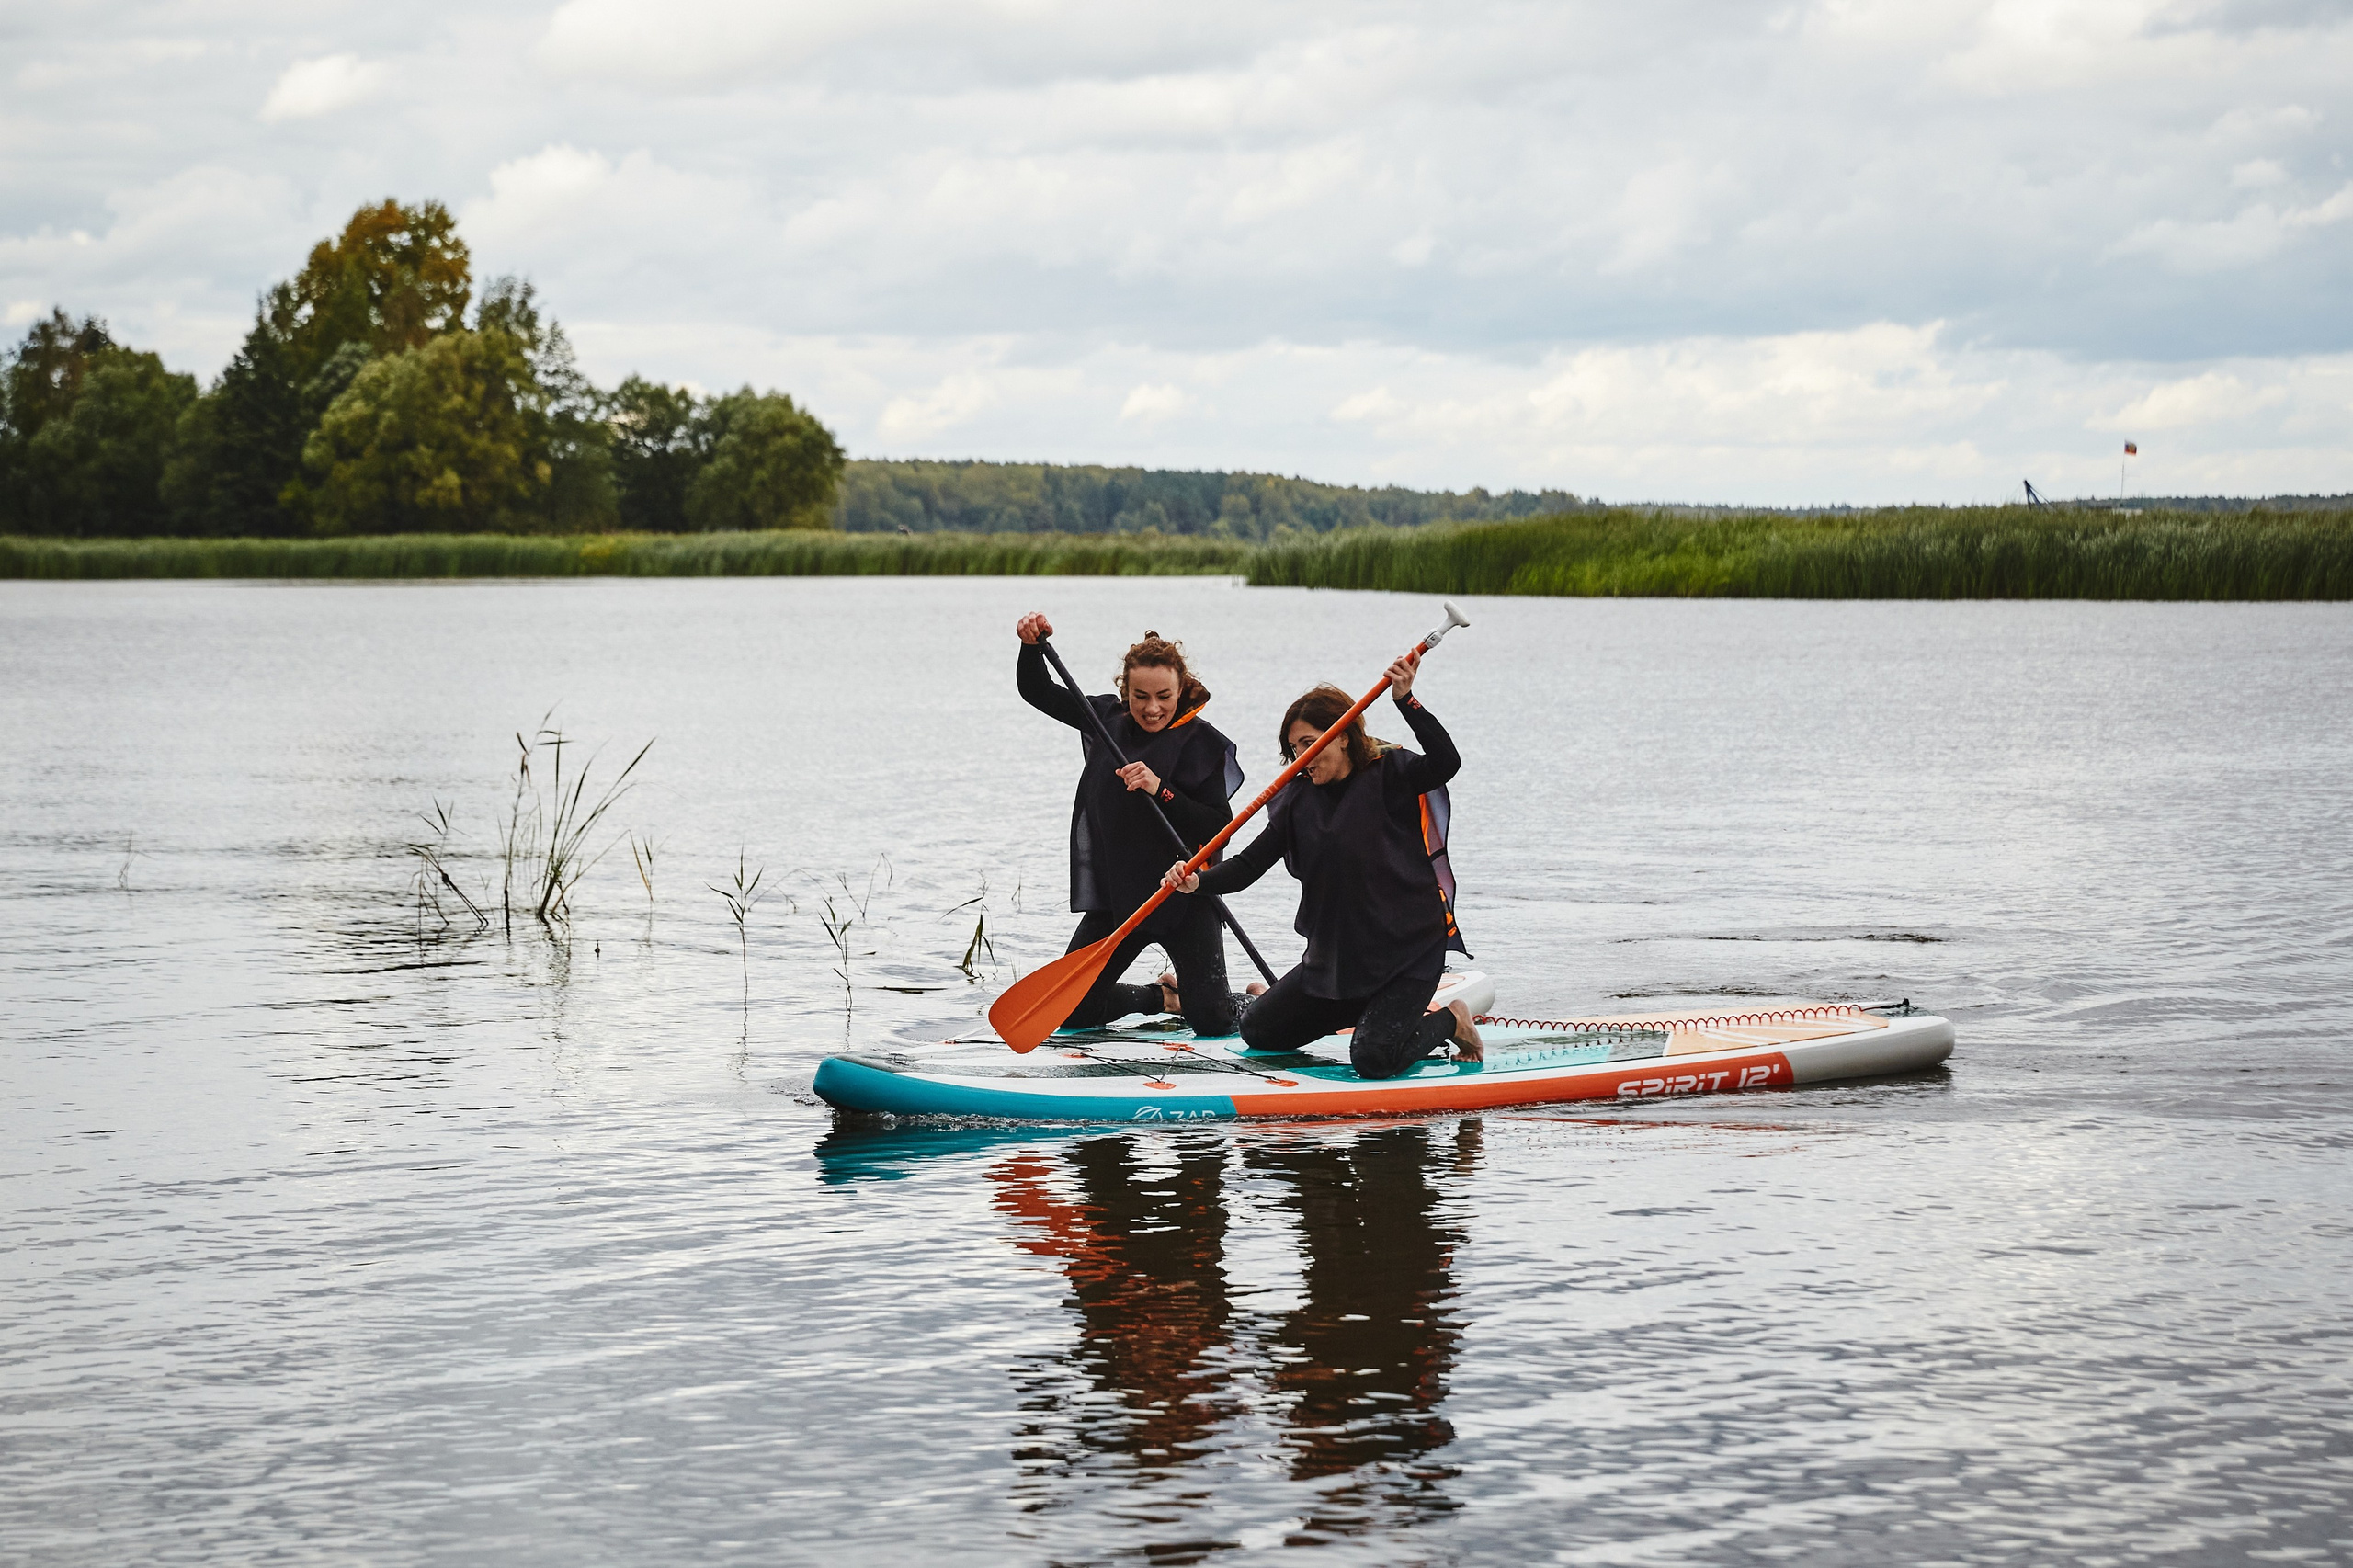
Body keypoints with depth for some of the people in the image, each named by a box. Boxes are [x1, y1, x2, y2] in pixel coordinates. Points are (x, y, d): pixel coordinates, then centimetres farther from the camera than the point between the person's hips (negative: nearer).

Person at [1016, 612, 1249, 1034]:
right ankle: (1165, 996, 31)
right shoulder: (1108, 718, 3)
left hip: (1183, 897, -5)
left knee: (1211, 1020, -12)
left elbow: (1219, 828, -17)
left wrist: (1161, 791, -27)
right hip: (1115, 893, 5)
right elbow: (1037, 691, 11)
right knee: (1070, 1011, 3)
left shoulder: (1202, 742, -12)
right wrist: (1032, 646, -8)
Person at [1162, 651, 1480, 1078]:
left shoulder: (1390, 775, -11)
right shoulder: (1299, 800, 4)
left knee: (1373, 1059, -24)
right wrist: (1198, 882, -20)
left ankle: (1448, 1021, 7)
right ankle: (1368, 1011, 27)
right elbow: (1251, 863, -2)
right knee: (1257, 1030, 12)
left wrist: (1405, 700, -38)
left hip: (1410, 950, -7)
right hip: (1336, 954, 7)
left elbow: (1446, 762, -30)